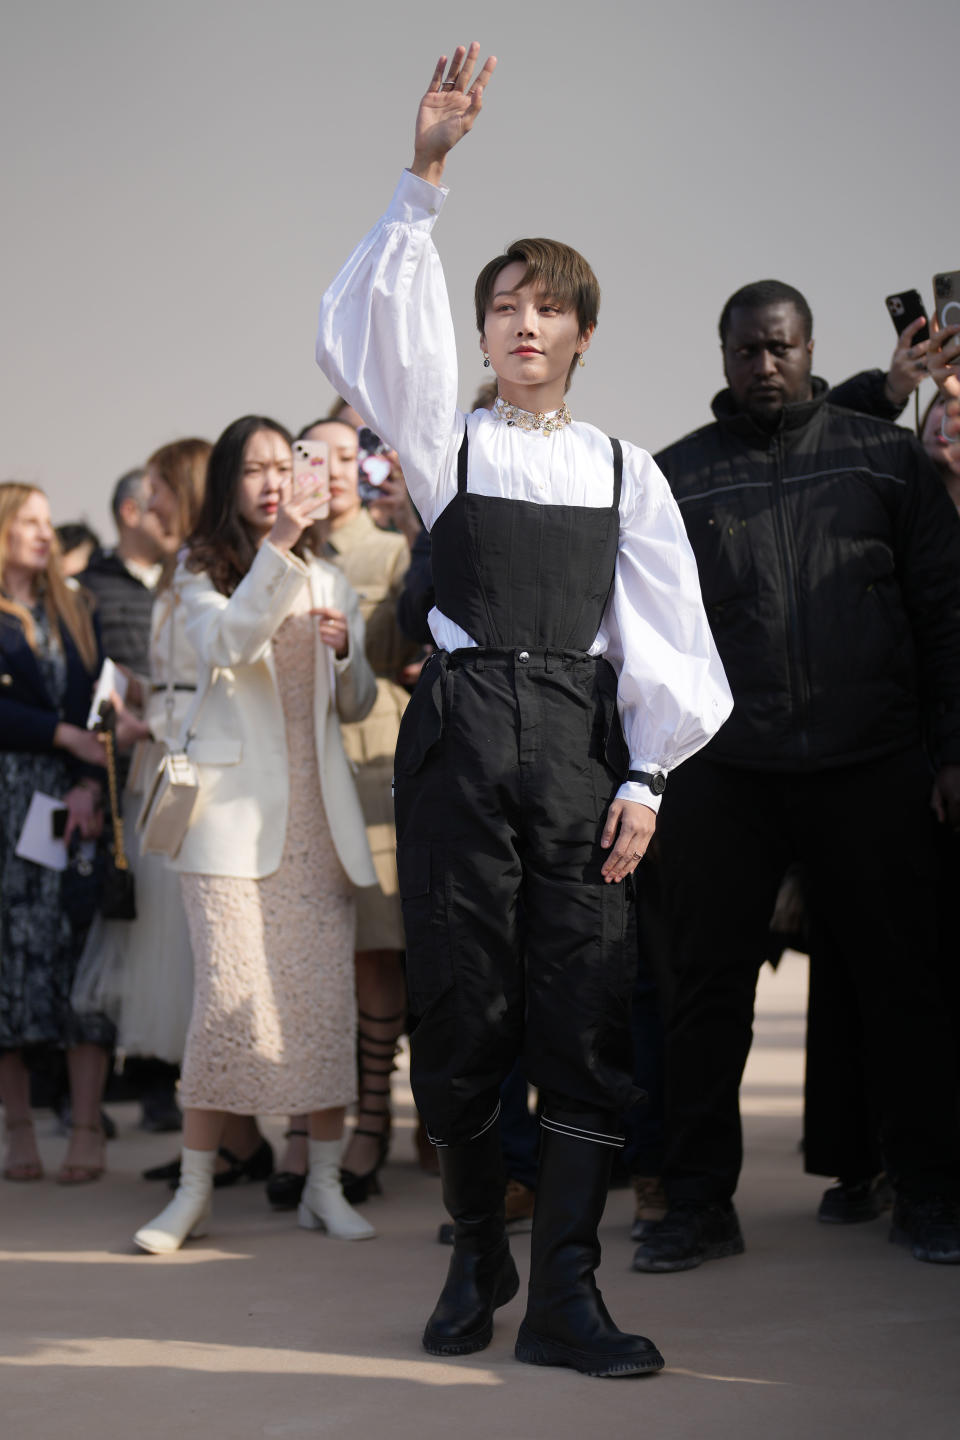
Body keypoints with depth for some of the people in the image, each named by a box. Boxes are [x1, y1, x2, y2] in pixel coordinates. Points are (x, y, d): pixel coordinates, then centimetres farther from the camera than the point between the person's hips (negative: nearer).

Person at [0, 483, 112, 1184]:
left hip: (77, 803, 3)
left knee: (82, 951, -6)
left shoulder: (76, 613, 16)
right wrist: (65, 735, -14)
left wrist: (90, 784, -7)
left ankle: (87, 1129, -5)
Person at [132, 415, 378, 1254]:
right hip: (235, 809, -3)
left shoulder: (327, 581, 18)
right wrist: (278, 549, -23)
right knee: (230, 996, -10)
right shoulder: (202, 573, 7)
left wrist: (345, 650, -3)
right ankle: (194, 1192, 0)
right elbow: (227, 642, -15)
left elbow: (356, 706, 17)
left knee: (329, 998, -1)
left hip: (317, 814, 4)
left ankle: (325, 1186, 8)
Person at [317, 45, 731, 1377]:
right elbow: (379, 333, -5)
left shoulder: (624, 470, 12)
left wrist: (646, 778, -2)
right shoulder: (445, 442, 11)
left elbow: (667, 626, 8)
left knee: (584, 1014, -5)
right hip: (460, 730, 0)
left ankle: (565, 1293, -1)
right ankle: (476, 1255, 19)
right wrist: (426, 174, -15)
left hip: (580, 740, 0)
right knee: (461, 1005, 2)